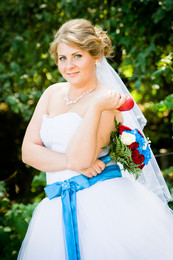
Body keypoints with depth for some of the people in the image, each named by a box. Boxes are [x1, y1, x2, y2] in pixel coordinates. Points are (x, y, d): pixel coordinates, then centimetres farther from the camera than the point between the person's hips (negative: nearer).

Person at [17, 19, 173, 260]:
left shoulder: (108, 100, -7)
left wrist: (96, 107, -22)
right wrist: (71, 163, -9)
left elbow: (79, 158, -18)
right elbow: (28, 151, 4)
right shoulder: (53, 93, 12)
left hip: (104, 202, -5)